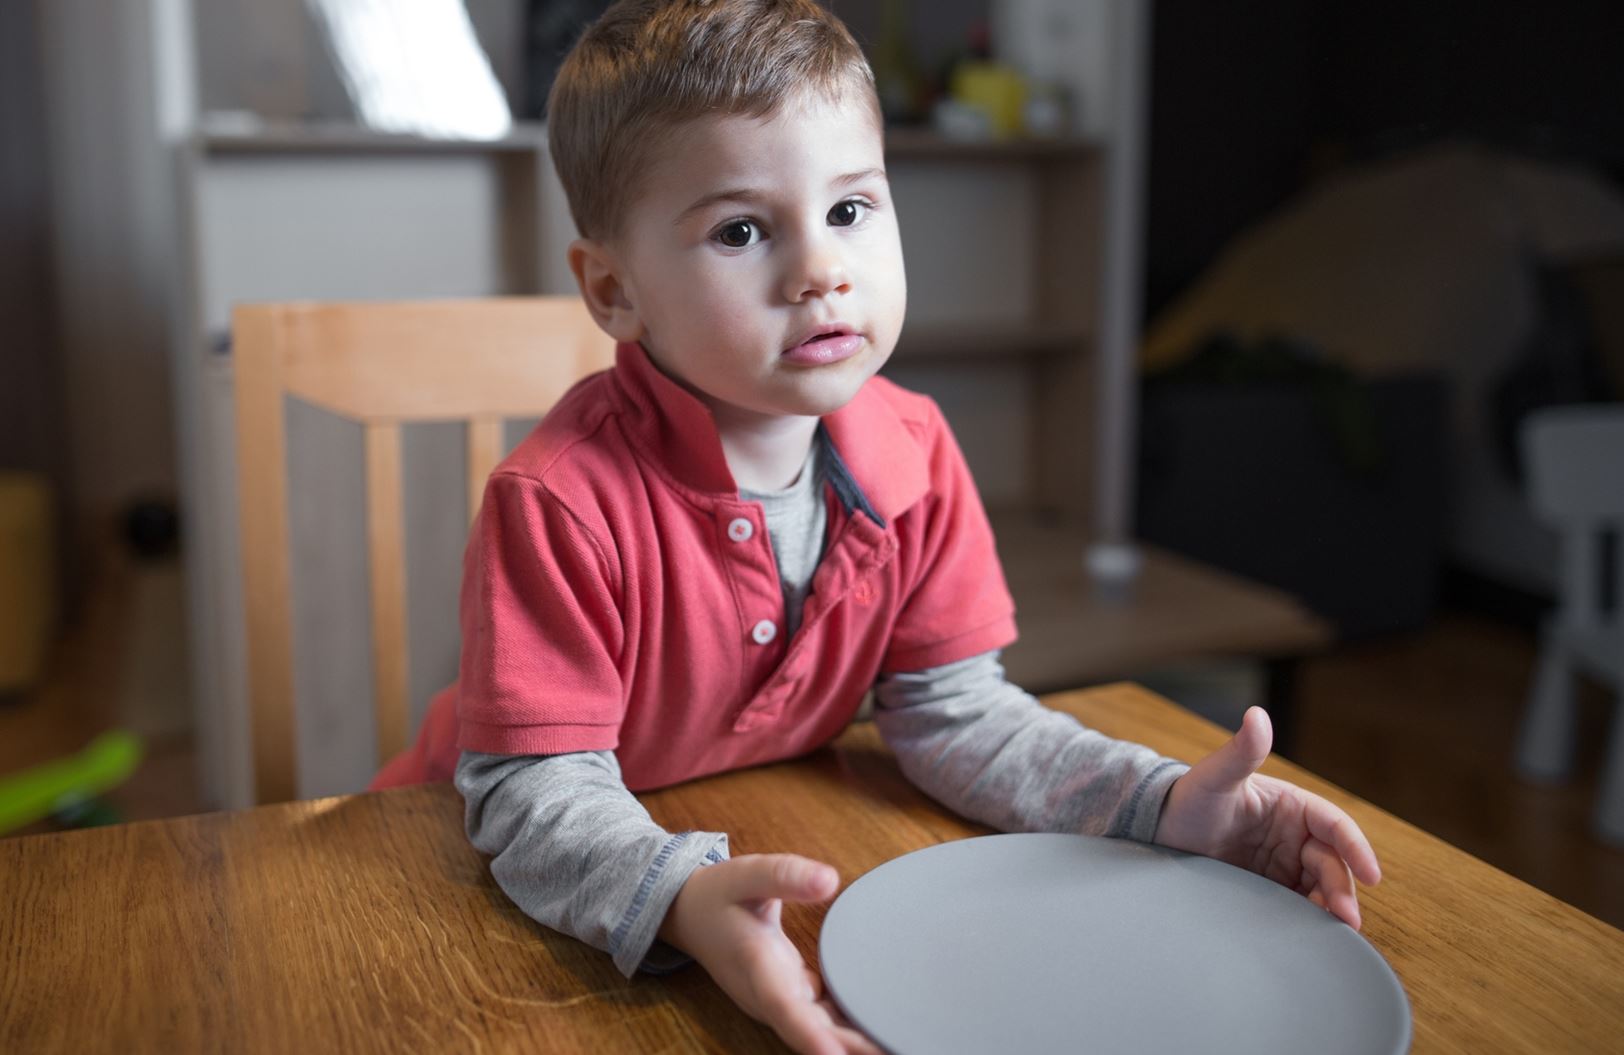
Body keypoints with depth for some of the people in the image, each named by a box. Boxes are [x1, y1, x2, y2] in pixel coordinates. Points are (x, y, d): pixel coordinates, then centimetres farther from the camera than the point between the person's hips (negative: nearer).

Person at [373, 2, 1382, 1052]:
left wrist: (1161, 805, -17)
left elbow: (952, 711, -5)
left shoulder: (914, 456, -10)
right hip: (529, 889, -3)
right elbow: (535, 788, -25)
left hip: (766, 843, 4)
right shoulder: (560, 501, -27)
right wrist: (683, 903, -43)